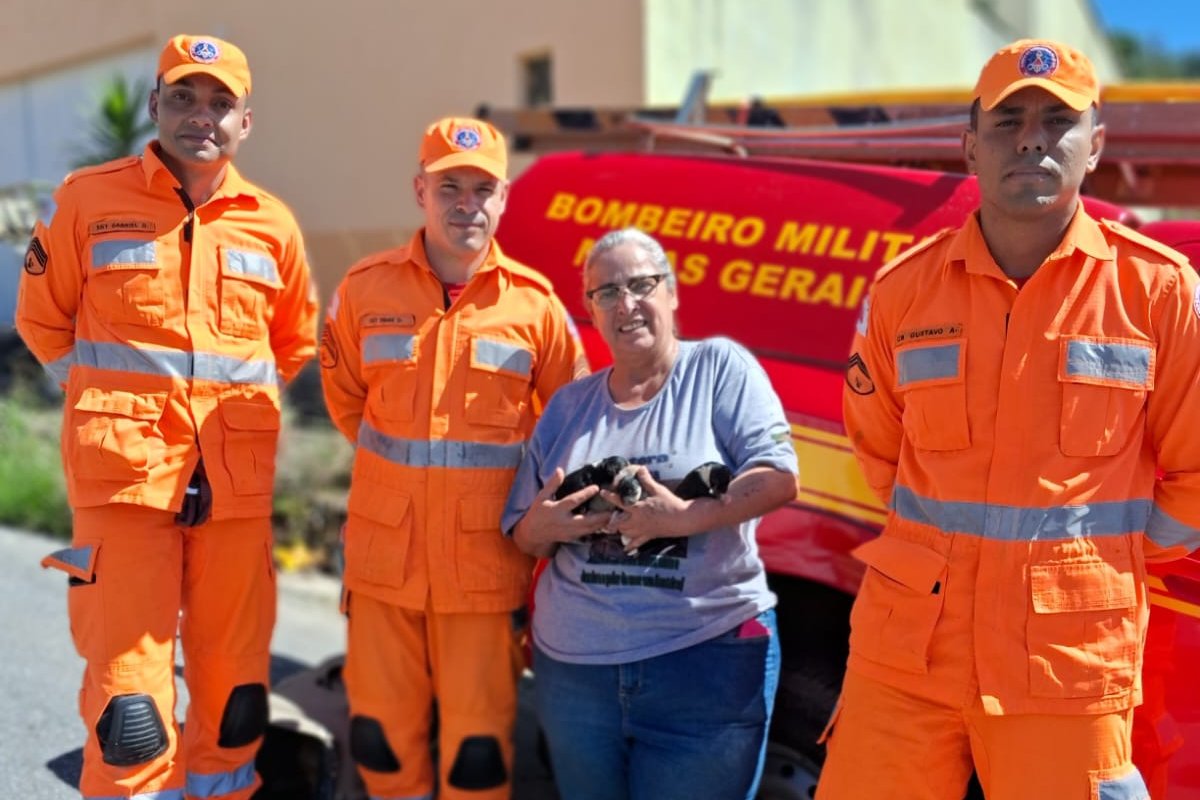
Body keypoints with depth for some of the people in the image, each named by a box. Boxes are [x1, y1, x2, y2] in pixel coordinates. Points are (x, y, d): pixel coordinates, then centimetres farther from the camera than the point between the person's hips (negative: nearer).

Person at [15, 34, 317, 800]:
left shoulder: (272, 223, 6)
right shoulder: (89, 198, 1)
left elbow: (295, 343, 20)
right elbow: (43, 319, 10)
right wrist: (111, 404, 10)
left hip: (236, 479, 3)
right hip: (126, 471, -2)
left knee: (234, 678, 10)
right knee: (128, 683, -3)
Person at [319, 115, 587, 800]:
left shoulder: (535, 302, -4)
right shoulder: (366, 289, -1)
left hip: (486, 558, -1)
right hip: (386, 553, 2)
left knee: (479, 741, 7)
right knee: (381, 730, 13)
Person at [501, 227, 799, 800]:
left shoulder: (720, 366, -2)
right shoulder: (568, 405, 11)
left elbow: (779, 478, -12)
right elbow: (524, 538, 13)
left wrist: (685, 519, -22)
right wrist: (544, 527, -10)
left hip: (706, 661, -4)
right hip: (573, 666, 5)